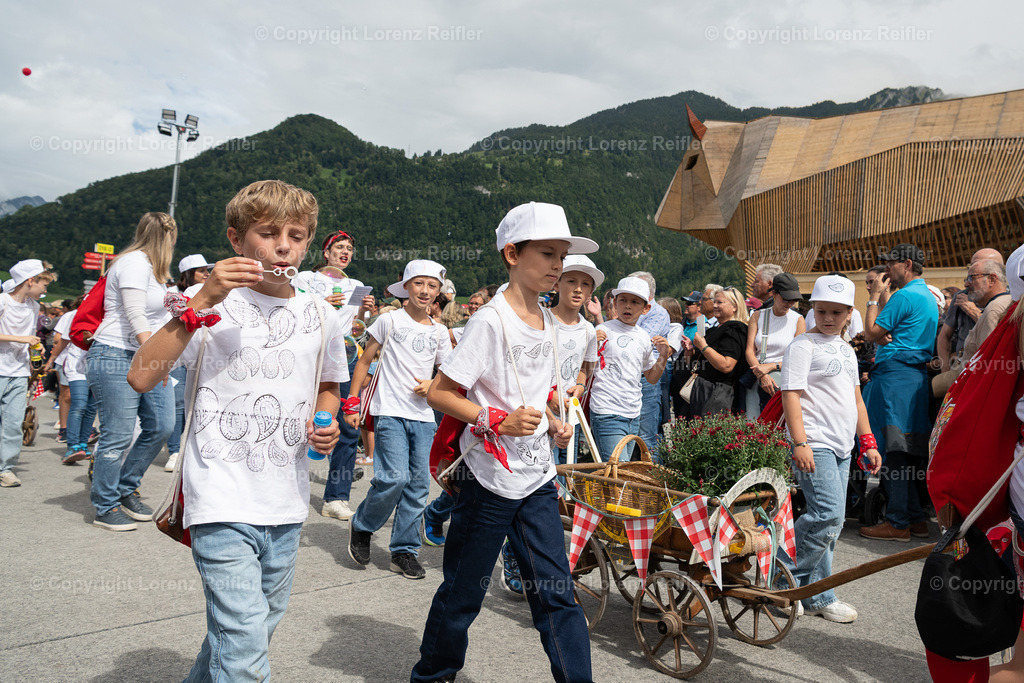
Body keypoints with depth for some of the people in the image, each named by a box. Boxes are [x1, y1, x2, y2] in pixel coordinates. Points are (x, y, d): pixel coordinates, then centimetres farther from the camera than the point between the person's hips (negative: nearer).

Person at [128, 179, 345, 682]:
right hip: (223, 500, -5)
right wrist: (202, 301, -21)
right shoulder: (210, 303, -4)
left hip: (286, 504, 5)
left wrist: (325, 422, 1)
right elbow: (141, 377, -15)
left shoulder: (320, 316, 6)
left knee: (260, 627, 20)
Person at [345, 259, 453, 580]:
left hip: (423, 417, 5)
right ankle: (361, 527, 12)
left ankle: (404, 550, 17)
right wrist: (352, 402, 0)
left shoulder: (439, 331, 10)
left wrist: (432, 385, -5)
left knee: (419, 483, 4)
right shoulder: (390, 321, 0)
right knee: (395, 478, -15)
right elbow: (364, 361, 5)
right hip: (390, 412, -4)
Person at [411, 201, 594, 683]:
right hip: (490, 479, -6)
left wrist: (551, 423, 5)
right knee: (463, 593, 10)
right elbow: (438, 393, -15)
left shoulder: (547, 322, 8)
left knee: (556, 593, 6)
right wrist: (497, 422, -25)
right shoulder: (490, 320, -14)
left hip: (537, 480, 6)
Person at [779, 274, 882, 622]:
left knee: (831, 521, 8)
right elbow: (791, 394, -13)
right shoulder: (803, 345, -6)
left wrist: (868, 442, 19)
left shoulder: (846, 350, 18)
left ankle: (816, 597, 14)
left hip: (841, 447, 8)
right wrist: (799, 443, -21)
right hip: (814, 445, -8)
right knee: (828, 514, -17)